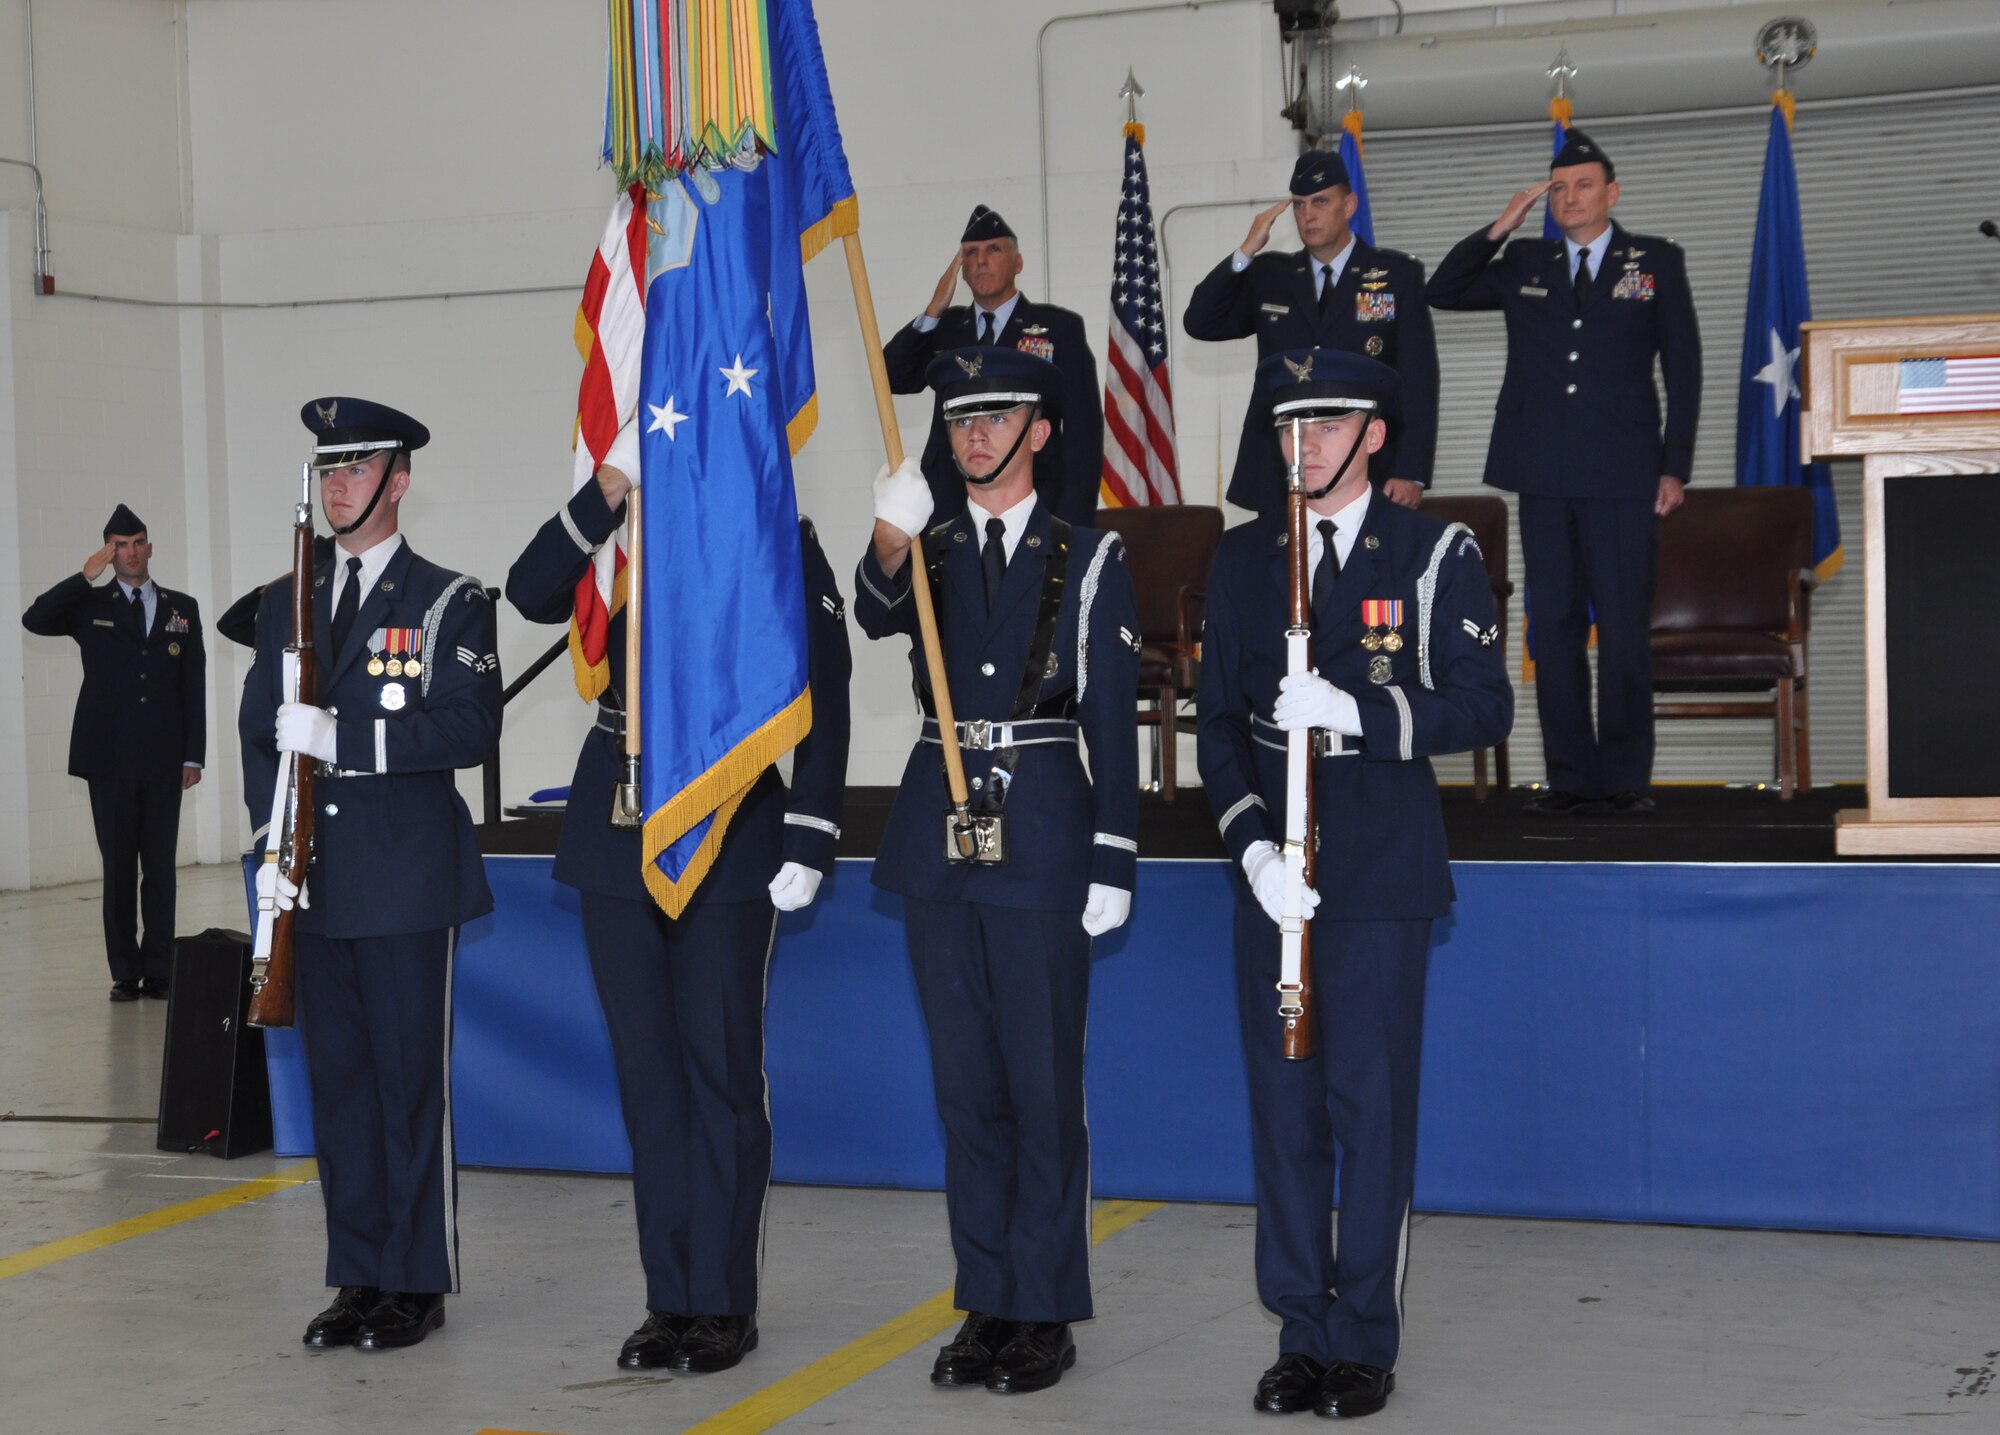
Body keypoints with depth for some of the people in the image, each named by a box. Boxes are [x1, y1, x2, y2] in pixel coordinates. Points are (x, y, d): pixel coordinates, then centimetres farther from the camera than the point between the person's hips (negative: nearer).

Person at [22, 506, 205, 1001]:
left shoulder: (181, 608, 10)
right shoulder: (91, 606, 7)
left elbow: (195, 685, 8)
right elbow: (34, 620, -10)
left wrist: (194, 754, 3)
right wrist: (86, 576, -13)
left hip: (163, 758, 1)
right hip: (110, 757, -1)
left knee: (160, 868, 1)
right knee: (119, 868, 2)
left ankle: (158, 970, 6)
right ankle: (125, 973, 6)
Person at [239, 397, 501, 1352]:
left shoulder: (447, 602, -1)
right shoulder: (287, 604, 15)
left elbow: (471, 728, -12)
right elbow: (260, 730, 15)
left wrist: (346, 738, -21)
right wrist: (271, 844, 1)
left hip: (408, 878, -5)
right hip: (318, 883, 5)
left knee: (411, 1078, -2)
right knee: (338, 1078, 8)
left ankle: (418, 1282, 7)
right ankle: (358, 1277, 17)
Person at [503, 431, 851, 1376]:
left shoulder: (781, 544, -2)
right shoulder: (615, 540, 8)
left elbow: (824, 697, -5)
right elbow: (531, 593, -11)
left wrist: (808, 844, -12)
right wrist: (611, 484, -19)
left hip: (730, 844, -4)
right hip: (618, 839, 4)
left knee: (723, 1074, 1)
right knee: (647, 1073, 9)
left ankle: (725, 1301, 10)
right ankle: (670, 1298, 17)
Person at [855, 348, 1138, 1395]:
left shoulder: (1088, 561, 2)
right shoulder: (926, 550, 11)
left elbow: (1112, 721, -1)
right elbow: (879, 614, -13)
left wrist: (1112, 865, -7)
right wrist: (891, 543, -35)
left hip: (1040, 837, -4)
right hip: (939, 836, 4)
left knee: (1043, 1083, -1)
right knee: (965, 1085, 9)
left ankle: (1044, 1312, 7)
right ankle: (986, 1303, 17)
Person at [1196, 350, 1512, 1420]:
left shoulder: (1434, 554, 0)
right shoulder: (1242, 557, 11)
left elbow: (1485, 706, -6)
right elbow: (1218, 719, 9)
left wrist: (1357, 712, -20)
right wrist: (1250, 839, -7)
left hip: (1382, 872, -3)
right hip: (1272, 870, 4)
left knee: (1372, 1109, -2)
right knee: (1283, 1109, 7)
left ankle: (1365, 1342, 9)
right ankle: (1301, 1333, 17)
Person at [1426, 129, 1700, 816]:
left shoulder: (1656, 262, 7)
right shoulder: (1525, 264, 14)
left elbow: (1683, 367, 6)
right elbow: (1442, 292, 9)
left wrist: (1675, 467, -1)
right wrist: (1499, 228, -1)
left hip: (1623, 475, -3)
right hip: (1545, 475, 3)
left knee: (1625, 629, -2)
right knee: (1554, 626, 3)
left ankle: (1627, 777, 6)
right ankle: (1571, 776, 9)